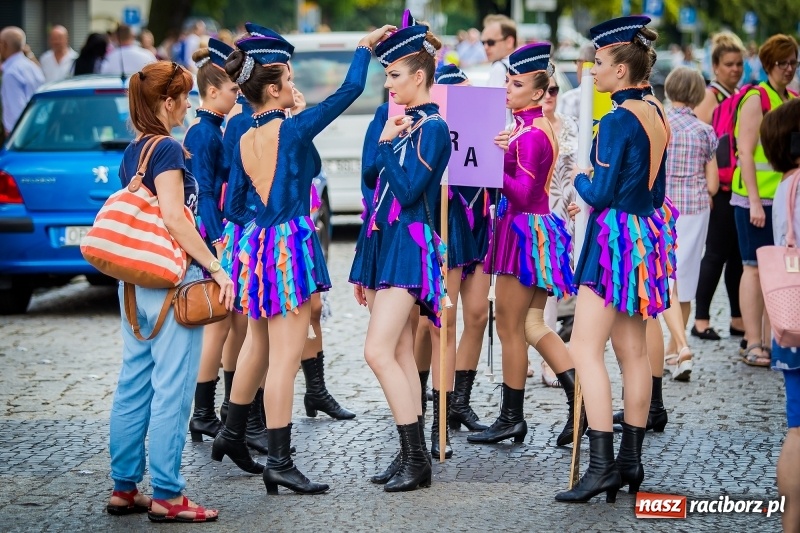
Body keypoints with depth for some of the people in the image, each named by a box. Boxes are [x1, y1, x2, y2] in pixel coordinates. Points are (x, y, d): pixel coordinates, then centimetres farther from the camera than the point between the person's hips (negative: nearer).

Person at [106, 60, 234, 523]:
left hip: (135, 280, 9)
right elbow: (174, 217, -21)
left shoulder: (133, 152, 14)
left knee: (134, 385, 12)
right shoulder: (168, 149, -12)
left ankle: (124, 488, 17)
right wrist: (215, 267, -19)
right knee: (172, 389, -4)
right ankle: (167, 496, -1)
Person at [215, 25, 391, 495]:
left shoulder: (244, 142, 6)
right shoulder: (292, 130, -13)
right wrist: (366, 47, 5)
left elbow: (233, 207, 11)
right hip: (292, 245, -8)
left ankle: (232, 435, 36)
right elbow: (351, 90, -9)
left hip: (258, 245, 8)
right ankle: (279, 463, -6)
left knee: (261, 348, 23)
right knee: (285, 357, -7)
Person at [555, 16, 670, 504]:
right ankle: (631, 460, 15)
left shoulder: (618, 120, -16)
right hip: (649, 232, 9)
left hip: (615, 235, -9)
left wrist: (579, 179, 3)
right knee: (634, 350, 11)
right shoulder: (656, 115, 10)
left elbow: (601, 194, -17)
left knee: (587, 349, -8)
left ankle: (602, 464, -13)